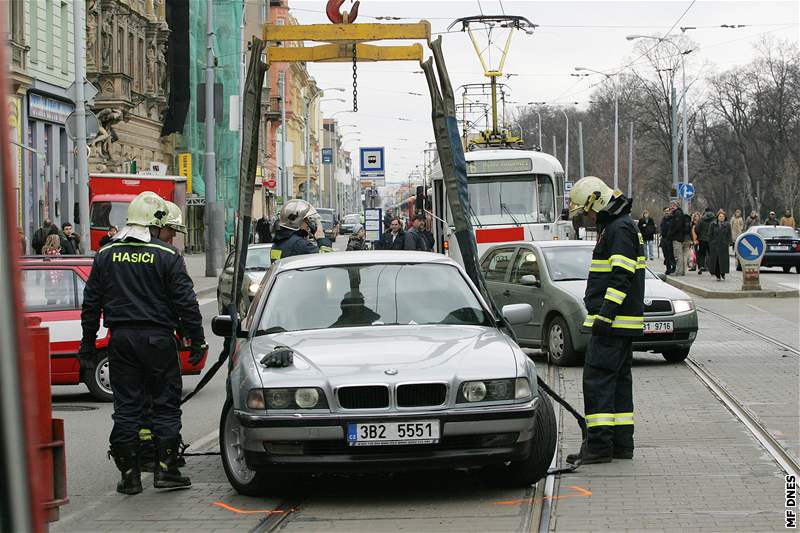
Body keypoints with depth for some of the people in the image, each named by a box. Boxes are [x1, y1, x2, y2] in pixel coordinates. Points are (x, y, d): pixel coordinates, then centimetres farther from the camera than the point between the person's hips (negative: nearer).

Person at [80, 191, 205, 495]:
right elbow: (186, 302, -7)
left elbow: (91, 303, 10)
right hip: (157, 338, -4)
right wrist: (197, 341, 0)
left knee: (126, 407, 7)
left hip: (121, 338, 4)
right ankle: (165, 469, 4)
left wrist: (87, 345, 15)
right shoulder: (167, 256, -6)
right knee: (166, 403, 6)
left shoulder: (106, 256, 7)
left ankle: (129, 475, 8)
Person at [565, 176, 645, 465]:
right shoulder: (614, 226, 20)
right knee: (618, 380, 12)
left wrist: (606, 315, -25)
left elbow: (621, 277, -22)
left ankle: (599, 444, -13)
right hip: (622, 322, 11)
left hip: (613, 322, -11)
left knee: (597, 379, -11)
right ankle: (621, 444, 15)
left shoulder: (620, 229, -14)